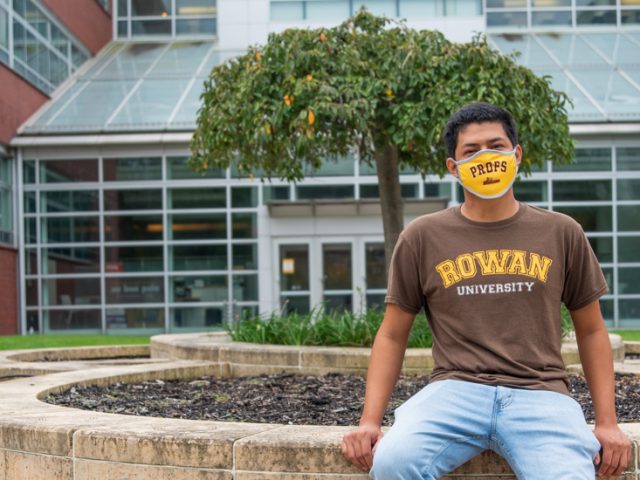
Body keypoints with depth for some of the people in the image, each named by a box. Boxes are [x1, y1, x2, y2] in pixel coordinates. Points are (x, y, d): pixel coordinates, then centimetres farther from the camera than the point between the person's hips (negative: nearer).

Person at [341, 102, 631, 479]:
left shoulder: (561, 234, 12)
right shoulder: (422, 237, 9)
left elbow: (591, 330, 17)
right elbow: (392, 335, 12)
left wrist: (608, 423, 8)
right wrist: (370, 421, 0)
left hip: (540, 394, 1)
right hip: (456, 390, 0)